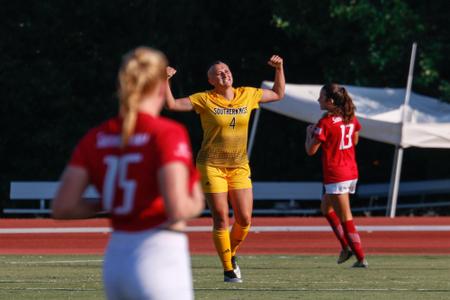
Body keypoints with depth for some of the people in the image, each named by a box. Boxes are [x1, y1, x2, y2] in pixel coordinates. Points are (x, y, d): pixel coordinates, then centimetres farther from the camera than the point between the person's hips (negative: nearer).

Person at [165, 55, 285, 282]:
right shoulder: (205, 100, -4)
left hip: (239, 167, 4)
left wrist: (279, 68, 10)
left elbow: (278, 94, 20)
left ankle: (231, 253, 27)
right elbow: (172, 104, -10)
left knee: (244, 219, -2)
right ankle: (228, 269, 6)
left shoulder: (247, 95, 6)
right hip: (211, 167, -4)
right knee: (221, 219, -6)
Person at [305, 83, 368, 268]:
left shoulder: (325, 123, -18)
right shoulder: (350, 118, 5)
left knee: (346, 218, -2)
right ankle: (347, 246, 19)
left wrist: (309, 133, 5)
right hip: (351, 172, 8)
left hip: (335, 175, -8)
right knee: (326, 207, 25)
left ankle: (361, 258, -1)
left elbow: (311, 150, -14)